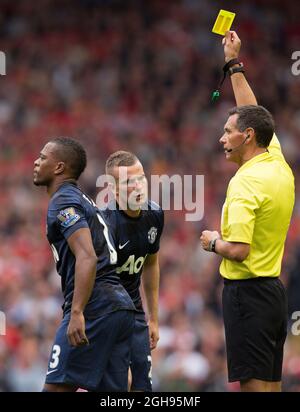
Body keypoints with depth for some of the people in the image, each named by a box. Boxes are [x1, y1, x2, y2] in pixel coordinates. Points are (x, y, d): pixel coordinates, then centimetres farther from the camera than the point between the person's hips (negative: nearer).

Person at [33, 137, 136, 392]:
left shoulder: (63, 202, -6)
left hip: (94, 308, -10)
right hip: (121, 305, 10)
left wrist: (76, 313, -27)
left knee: (57, 387, -10)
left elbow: (87, 258, -20)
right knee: (112, 391, 7)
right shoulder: (83, 199, 25)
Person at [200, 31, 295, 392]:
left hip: (247, 291, -9)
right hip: (273, 290, 9)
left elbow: (238, 251, -24)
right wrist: (234, 64, 28)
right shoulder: (278, 165, 7)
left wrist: (214, 243, -3)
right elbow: (252, 115, 23)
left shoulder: (246, 183, -17)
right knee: (270, 384, 10)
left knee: (253, 385, -9)